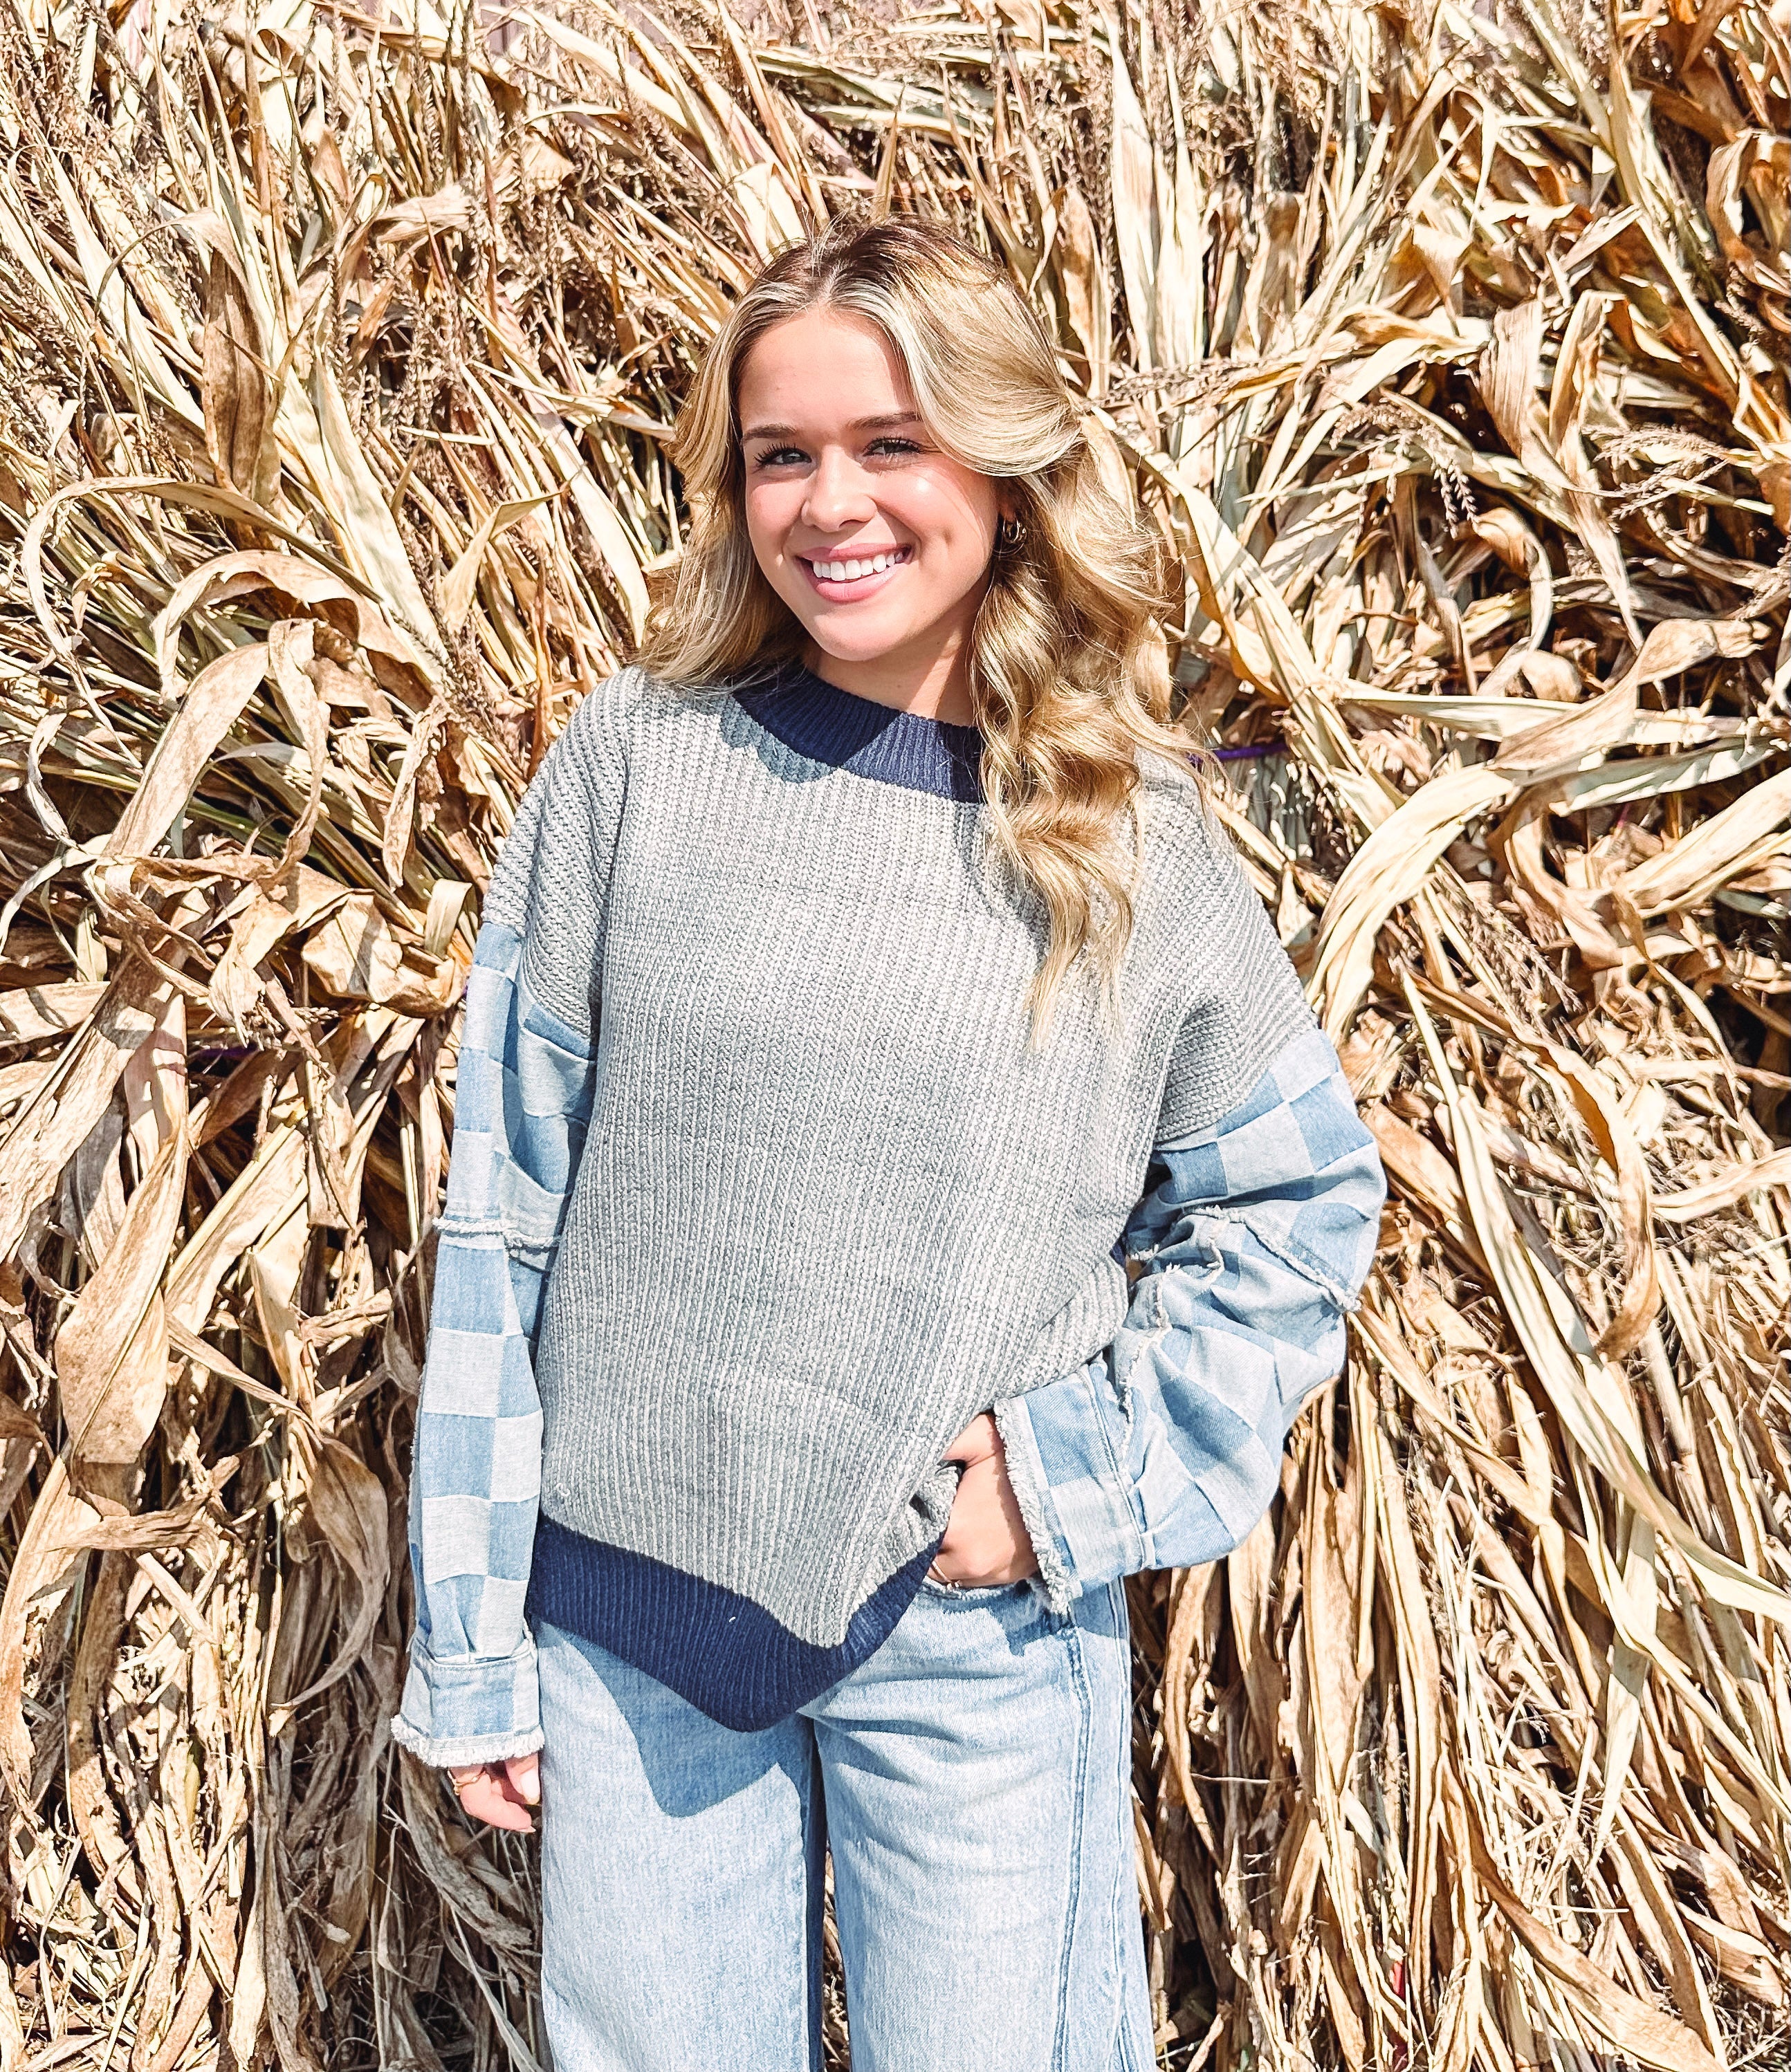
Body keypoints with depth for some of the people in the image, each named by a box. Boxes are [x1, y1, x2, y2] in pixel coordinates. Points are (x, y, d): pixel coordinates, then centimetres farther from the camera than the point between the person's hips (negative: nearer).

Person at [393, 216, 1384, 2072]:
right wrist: (468, 1645, 0)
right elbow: (504, 1217, -2)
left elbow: (1306, 1200, 6)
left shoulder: (1128, 835, -3)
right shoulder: (635, 765, -5)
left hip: (983, 1640, 0)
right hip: (626, 1619, 0)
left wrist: (1092, 1468, -6)